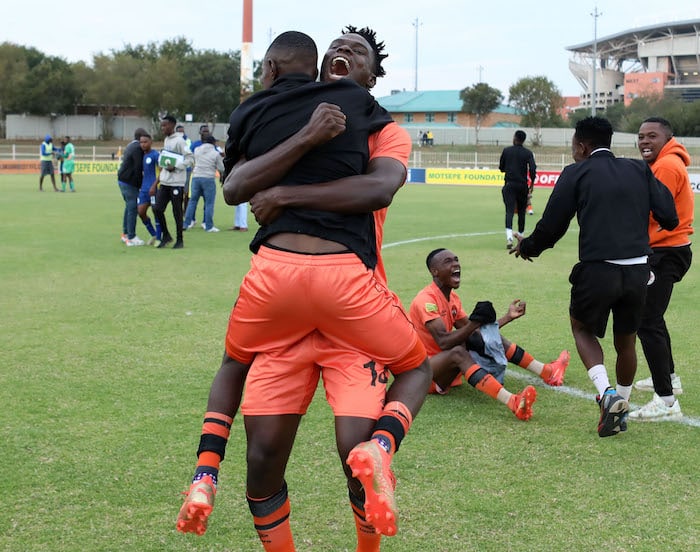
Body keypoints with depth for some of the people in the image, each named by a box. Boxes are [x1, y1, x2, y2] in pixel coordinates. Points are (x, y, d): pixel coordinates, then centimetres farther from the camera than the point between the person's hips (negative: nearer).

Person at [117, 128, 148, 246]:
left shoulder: (130, 146, 16)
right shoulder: (137, 148, -15)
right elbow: (138, 169, -18)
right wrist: (140, 184, -9)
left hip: (122, 180, 10)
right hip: (129, 182, -10)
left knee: (129, 207, 19)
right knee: (133, 208, -5)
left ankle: (125, 233, 27)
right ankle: (131, 238, -4)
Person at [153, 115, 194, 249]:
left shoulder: (179, 140, -11)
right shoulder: (166, 140, 15)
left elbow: (190, 159, -16)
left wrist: (175, 167, -20)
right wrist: (163, 165, 12)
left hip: (176, 182, -8)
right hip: (164, 181, 8)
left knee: (177, 212, 0)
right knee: (157, 208, 2)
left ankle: (179, 240, 11)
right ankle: (166, 235, 18)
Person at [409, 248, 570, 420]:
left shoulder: (452, 297, 10)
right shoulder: (426, 299, -20)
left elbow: (472, 332, 9)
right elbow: (443, 342, -29)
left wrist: (508, 317, 5)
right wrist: (475, 321, -35)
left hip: (446, 366, 9)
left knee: (492, 338, 0)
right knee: (458, 352, -37)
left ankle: (547, 372, 2)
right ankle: (512, 402, -57)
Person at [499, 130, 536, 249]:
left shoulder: (506, 151, 2)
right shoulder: (528, 153, 0)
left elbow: (501, 168, 10)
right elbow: (532, 170, -10)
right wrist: (531, 184, 0)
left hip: (509, 185, -1)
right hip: (522, 185, 1)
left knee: (509, 211, -10)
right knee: (521, 211, 15)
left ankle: (509, 237, -29)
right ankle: (520, 236, 24)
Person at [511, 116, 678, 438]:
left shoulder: (576, 174, 1)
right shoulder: (639, 170, 11)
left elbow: (551, 227, 1)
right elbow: (669, 218, 4)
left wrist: (527, 247, 20)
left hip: (597, 269, -4)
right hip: (639, 270, 4)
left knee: (582, 327, 21)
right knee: (626, 342, 21)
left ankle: (606, 393, 1)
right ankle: (621, 409, 32)